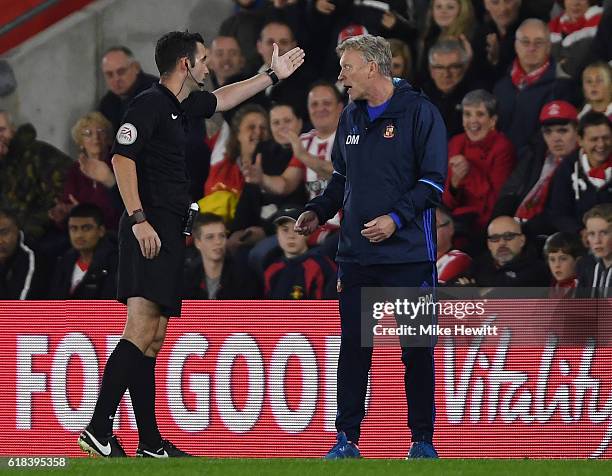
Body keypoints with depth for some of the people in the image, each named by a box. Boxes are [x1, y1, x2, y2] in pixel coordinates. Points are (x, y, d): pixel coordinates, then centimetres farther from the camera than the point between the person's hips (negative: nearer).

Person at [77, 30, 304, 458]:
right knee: (142, 330, -19)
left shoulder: (178, 106, 21)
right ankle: (99, 430, -25)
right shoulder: (149, 104, -8)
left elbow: (221, 99, 41)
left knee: (152, 338, 9)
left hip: (167, 232, 10)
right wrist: (138, 218, -25)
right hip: (150, 231, -10)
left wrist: (272, 75, 50)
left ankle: (151, 444, 10)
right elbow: (122, 158, -18)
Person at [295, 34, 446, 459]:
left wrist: (396, 217, -19)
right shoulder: (351, 118, 14)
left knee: (416, 348, 0)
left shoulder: (419, 112, -5)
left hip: (408, 253, -5)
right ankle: (347, 438, 7)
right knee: (353, 347, 3)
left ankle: (422, 439, 8)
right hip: (356, 254, 5)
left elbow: (433, 180, -9)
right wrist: (318, 212, 9)